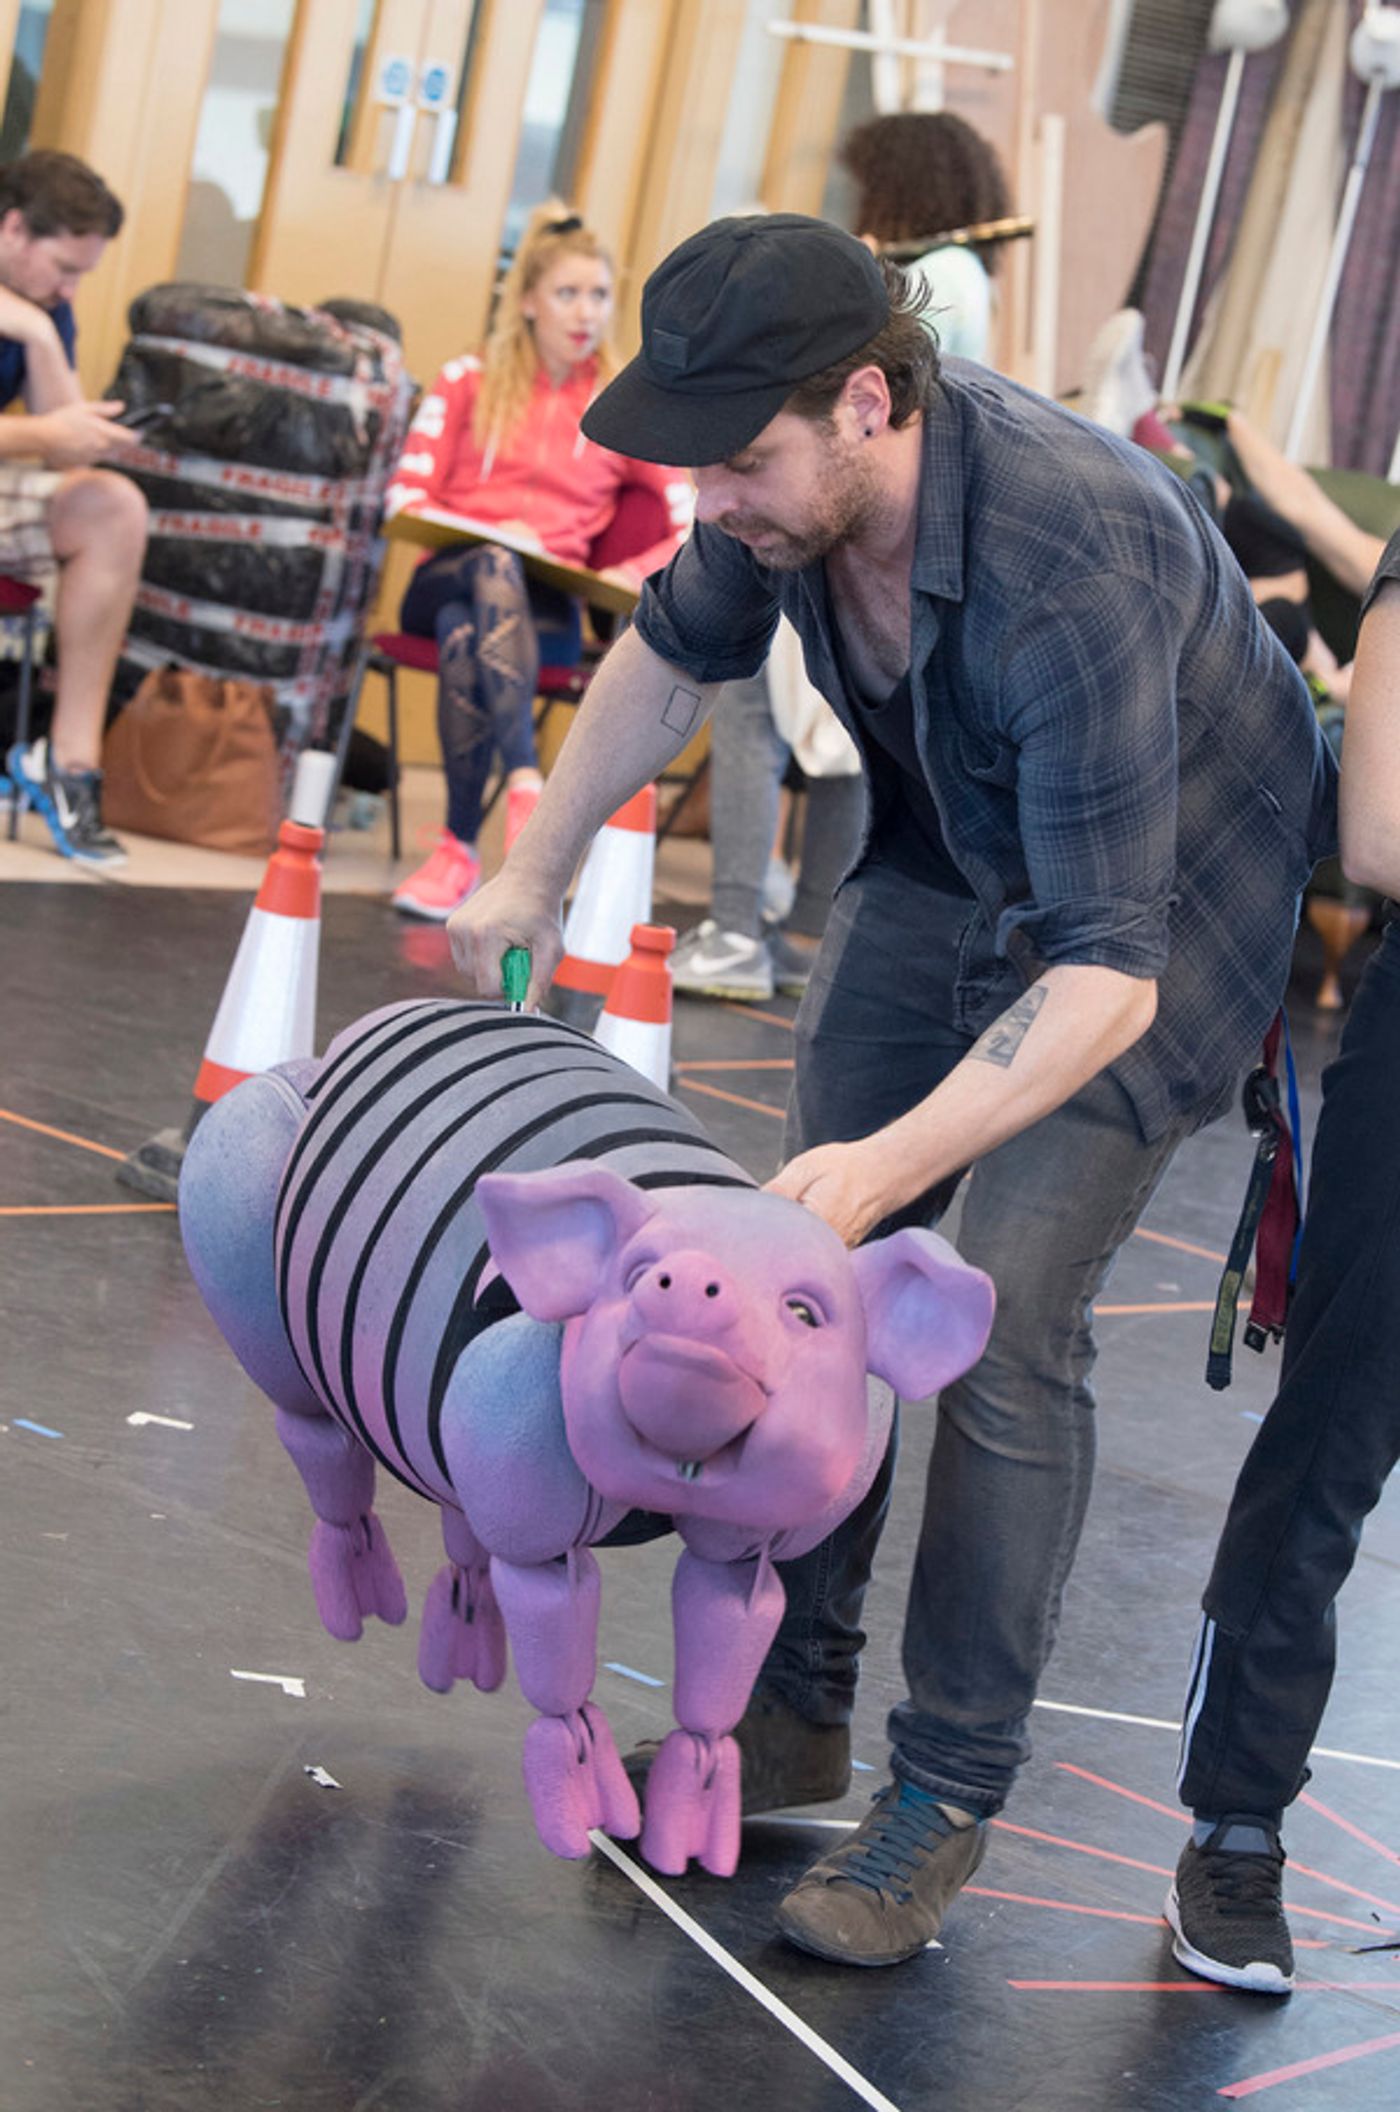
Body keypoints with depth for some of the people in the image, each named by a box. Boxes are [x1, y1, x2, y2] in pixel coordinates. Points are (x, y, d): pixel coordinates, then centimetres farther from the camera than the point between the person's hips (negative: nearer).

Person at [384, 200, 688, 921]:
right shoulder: (467, 384, 15)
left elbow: (698, 523, 8)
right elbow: (405, 494, 5)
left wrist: (634, 575, -12)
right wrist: (489, 536, -13)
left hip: (546, 604, 0)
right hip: (447, 578, 0)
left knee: (465, 631, -37)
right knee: (492, 567, -38)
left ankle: (458, 848, -45)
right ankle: (525, 785, -53)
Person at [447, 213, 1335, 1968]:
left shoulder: (1068, 566, -41)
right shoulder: (799, 480, -18)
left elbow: (1106, 976, -42)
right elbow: (673, 652, 7)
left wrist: (895, 1160, -50)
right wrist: (534, 870, 5)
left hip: (1173, 897, -7)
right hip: (946, 864, 7)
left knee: (1004, 1327, -14)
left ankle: (949, 1793, -1)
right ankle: (794, 1710, 18)